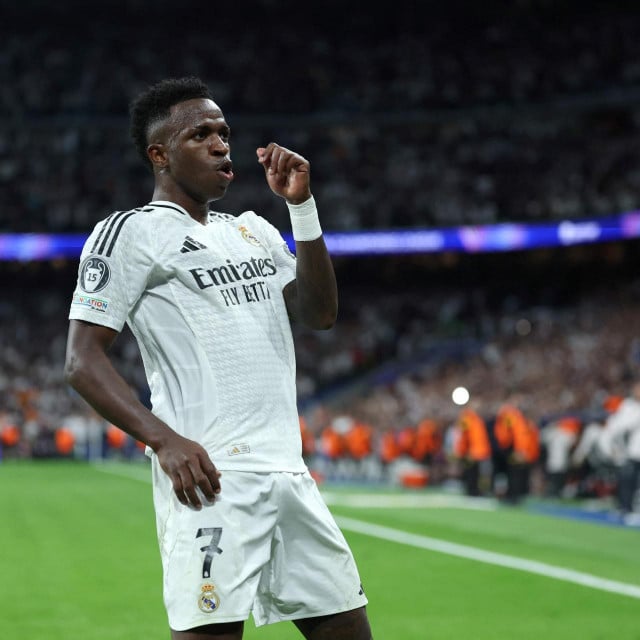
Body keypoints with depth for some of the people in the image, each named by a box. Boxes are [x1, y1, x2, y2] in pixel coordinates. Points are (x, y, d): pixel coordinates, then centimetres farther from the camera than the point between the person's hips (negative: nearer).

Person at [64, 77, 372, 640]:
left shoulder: (252, 230, 22)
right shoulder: (132, 232, 0)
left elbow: (320, 313, 15)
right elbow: (82, 361, -6)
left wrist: (302, 205, 7)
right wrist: (163, 439, -19)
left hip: (289, 473, 7)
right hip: (212, 477, -7)